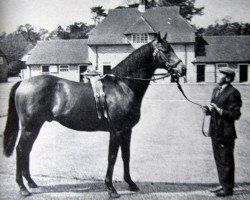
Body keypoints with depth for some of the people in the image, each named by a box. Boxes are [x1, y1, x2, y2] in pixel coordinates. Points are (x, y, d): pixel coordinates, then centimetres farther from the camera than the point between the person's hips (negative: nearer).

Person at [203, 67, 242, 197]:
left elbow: (235, 114, -18)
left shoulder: (233, 93, -15)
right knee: (218, 160, 17)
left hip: (226, 133, -9)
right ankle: (223, 184, 30)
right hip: (215, 131, 9)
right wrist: (208, 109, 0)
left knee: (226, 161, 2)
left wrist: (219, 110, -25)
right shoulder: (216, 90, 12)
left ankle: (228, 188, 14)